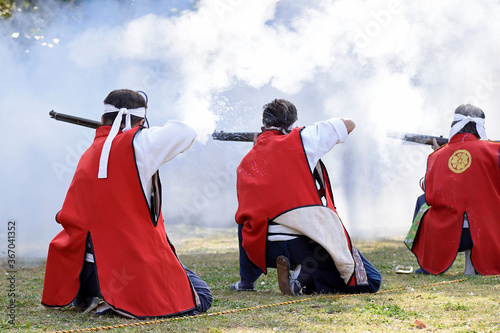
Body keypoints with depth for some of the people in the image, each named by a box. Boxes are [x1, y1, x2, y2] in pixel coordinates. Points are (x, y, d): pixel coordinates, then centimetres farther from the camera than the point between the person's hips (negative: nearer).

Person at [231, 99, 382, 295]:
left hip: (268, 251, 5)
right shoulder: (302, 140, -1)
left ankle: (246, 280, 30)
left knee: (244, 223, 37)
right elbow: (349, 125, 10)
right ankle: (305, 278, -14)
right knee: (371, 282, 3)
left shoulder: (245, 164, 12)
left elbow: (243, 217, 20)